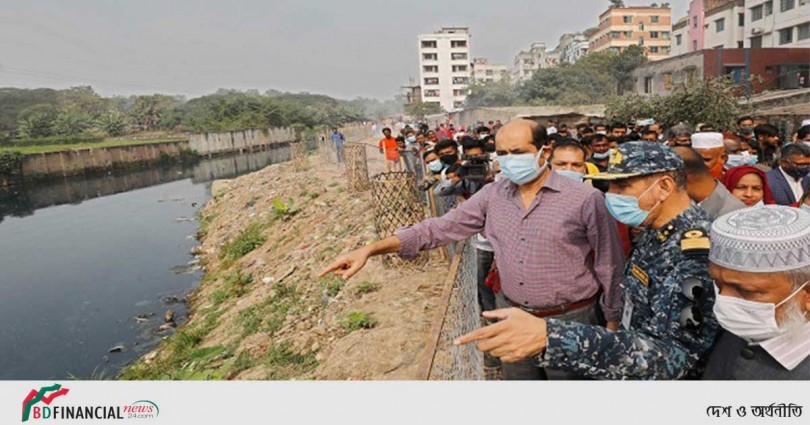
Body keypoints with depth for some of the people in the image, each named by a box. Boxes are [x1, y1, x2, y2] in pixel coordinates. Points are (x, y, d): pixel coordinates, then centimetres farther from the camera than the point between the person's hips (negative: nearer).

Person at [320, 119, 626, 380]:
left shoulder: (584, 199, -14)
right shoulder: (494, 194, -4)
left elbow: (609, 266, -5)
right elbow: (442, 226, -6)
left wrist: (612, 322, 3)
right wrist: (372, 249, -14)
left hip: (569, 320, -3)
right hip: (513, 316, 4)